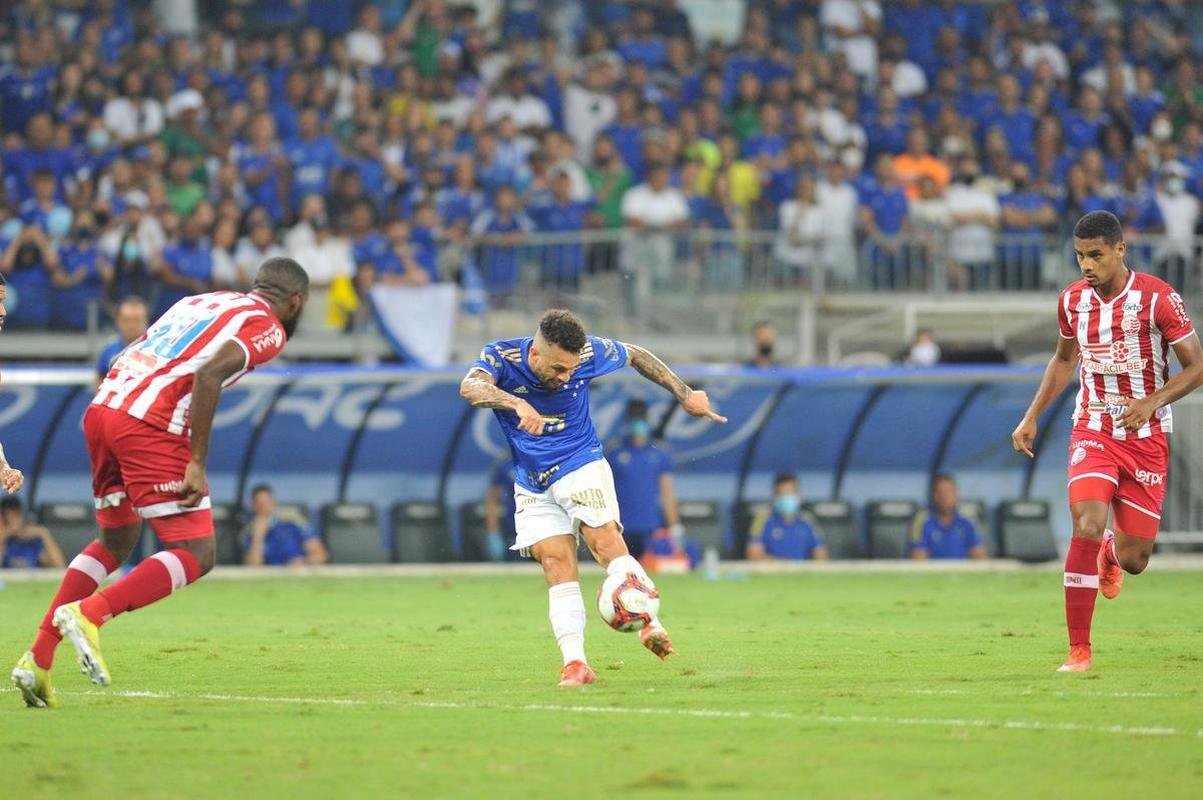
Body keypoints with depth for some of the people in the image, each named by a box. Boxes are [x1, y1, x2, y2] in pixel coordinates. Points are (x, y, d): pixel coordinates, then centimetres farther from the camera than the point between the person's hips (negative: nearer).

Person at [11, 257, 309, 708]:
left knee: (116, 541, 24)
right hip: (150, 425, -8)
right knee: (195, 555, -3)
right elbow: (209, 373, -14)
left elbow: (124, 360, 23)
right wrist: (196, 464, -15)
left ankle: (37, 660, 16)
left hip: (101, 408, 8)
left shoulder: (201, 301, 27)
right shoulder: (266, 328, 4)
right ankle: (88, 614, -21)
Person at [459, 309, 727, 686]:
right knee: (557, 567, -11)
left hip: (581, 467, 0)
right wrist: (517, 404, -58)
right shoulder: (501, 357, -18)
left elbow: (636, 356, 7)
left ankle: (650, 625, -28)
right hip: (534, 487, 0)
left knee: (607, 544, -23)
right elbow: (470, 386, -40)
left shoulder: (589, 353, -13)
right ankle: (574, 663, -14)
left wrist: (684, 394, 9)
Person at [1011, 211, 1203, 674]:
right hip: (1093, 431, 2)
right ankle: (1079, 650, -17)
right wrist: (1032, 417, 12)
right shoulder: (1072, 300, 1)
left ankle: (1111, 552, 44)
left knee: (1134, 561, 1)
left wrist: (1152, 402, -22)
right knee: (1087, 524, -23)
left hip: (1147, 436, -1)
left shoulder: (1158, 298, -12)